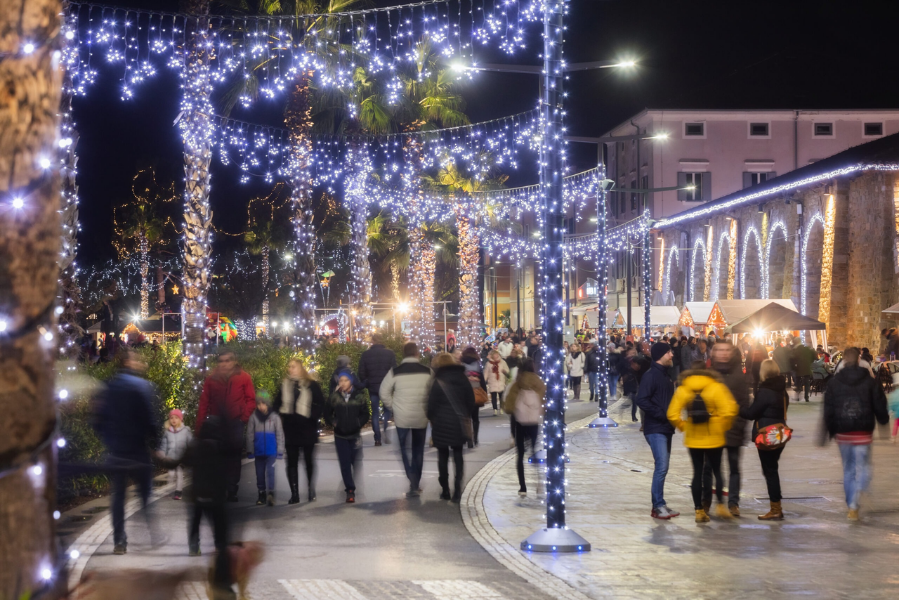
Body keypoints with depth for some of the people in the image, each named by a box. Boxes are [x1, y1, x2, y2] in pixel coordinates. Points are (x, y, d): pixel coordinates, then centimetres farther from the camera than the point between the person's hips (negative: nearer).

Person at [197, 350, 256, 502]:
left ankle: (232, 491, 9)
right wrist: (199, 425, -3)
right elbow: (204, 403, 2)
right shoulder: (211, 379, 5)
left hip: (235, 424, -1)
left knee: (234, 458, 4)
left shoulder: (243, 378, 1)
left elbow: (251, 400, 1)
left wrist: (244, 417, -11)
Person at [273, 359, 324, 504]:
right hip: (290, 430, 3)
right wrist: (280, 417, -4)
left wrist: (313, 418, -13)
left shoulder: (312, 385, -1)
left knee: (309, 461, 7)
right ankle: (294, 494, 4)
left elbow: (320, 404, -2)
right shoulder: (284, 386, 9)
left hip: (307, 430, -2)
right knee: (292, 463, 2)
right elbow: (276, 405, 11)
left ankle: (311, 491, 18)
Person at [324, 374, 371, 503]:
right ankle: (350, 490, 2)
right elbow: (326, 413, 9)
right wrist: (333, 422, -3)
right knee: (345, 464, -2)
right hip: (340, 435, 0)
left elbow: (365, 414, 4)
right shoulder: (334, 397, -1)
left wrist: (358, 423, -8)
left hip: (355, 435, 0)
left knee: (356, 463, 3)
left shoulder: (358, 397, -2)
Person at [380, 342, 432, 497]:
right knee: (418, 450, 15)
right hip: (421, 417, 1)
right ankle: (416, 484, 21)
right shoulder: (427, 371, -4)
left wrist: (392, 407, 7)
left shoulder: (395, 372, -7)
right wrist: (429, 409, 11)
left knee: (405, 450, 6)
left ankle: (413, 483, -10)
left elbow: (384, 392, -5)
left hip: (402, 417, -1)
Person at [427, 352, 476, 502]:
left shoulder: (438, 382, -10)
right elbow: (471, 401, 7)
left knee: (443, 456, 8)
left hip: (442, 423, -3)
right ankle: (457, 490, -2)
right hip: (459, 423, 3)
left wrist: (432, 419, 8)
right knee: (458, 456, 8)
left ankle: (445, 490, 9)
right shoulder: (463, 379, 4)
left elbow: (432, 405, -8)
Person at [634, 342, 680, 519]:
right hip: (655, 429, -9)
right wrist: (662, 414, -19)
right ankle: (658, 506, -8)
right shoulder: (651, 376, -11)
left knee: (663, 467, 10)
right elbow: (641, 400, -20)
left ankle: (659, 504, 15)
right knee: (661, 466, -12)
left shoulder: (665, 376, 17)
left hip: (666, 428, 9)